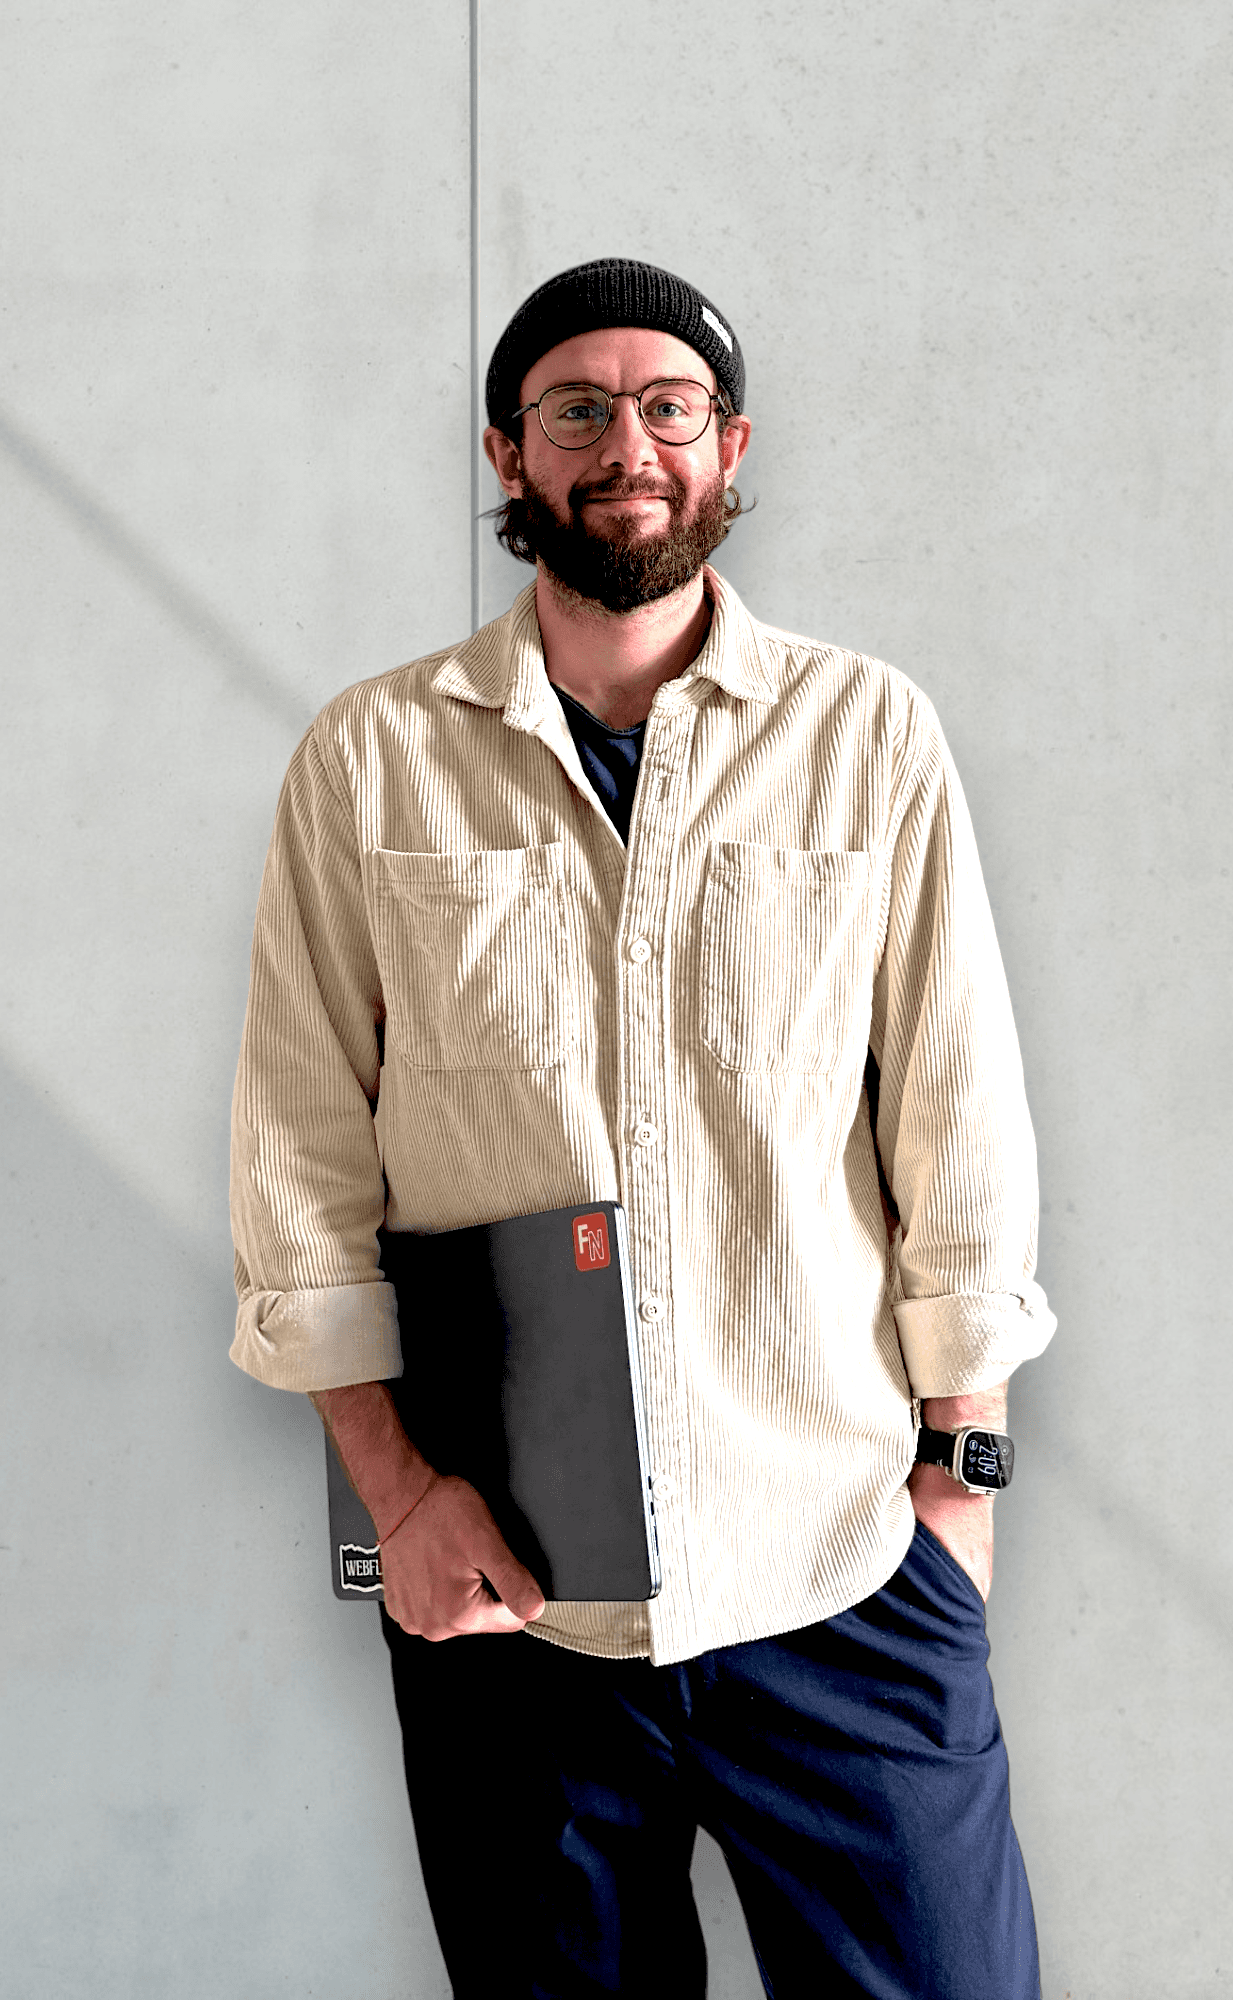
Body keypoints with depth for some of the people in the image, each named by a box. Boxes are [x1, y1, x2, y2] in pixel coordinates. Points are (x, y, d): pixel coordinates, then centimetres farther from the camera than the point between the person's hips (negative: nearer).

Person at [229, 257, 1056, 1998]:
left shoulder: (870, 734, 2)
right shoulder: (371, 761, 2)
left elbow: (963, 1124, 3)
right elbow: (302, 1154, 2)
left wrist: (958, 1462, 2)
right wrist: (396, 1486, -3)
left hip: (843, 1583, 0)